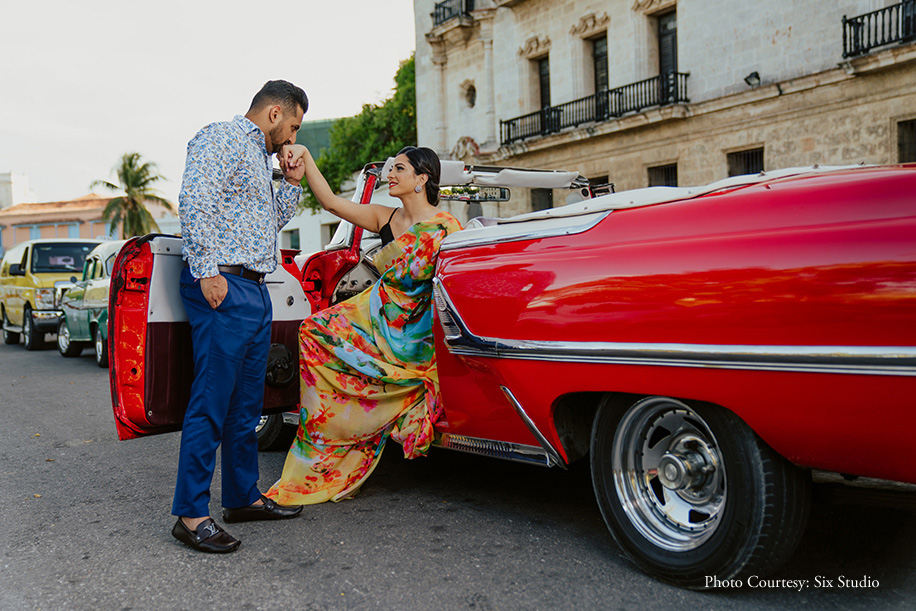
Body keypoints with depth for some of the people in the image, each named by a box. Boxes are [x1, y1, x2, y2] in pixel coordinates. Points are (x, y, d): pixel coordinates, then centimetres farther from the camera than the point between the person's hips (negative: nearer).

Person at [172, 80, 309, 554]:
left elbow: (272, 222, 32)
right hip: (222, 287, -10)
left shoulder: (259, 158, 26)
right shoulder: (221, 138, -3)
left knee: (246, 405, 13)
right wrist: (208, 270, -22)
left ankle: (242, 496, 22)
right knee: (211, 403, -9)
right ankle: (190, 513, -3)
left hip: (255, 290, 10)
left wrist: (293, 181, 21)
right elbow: (196, 202, -16)